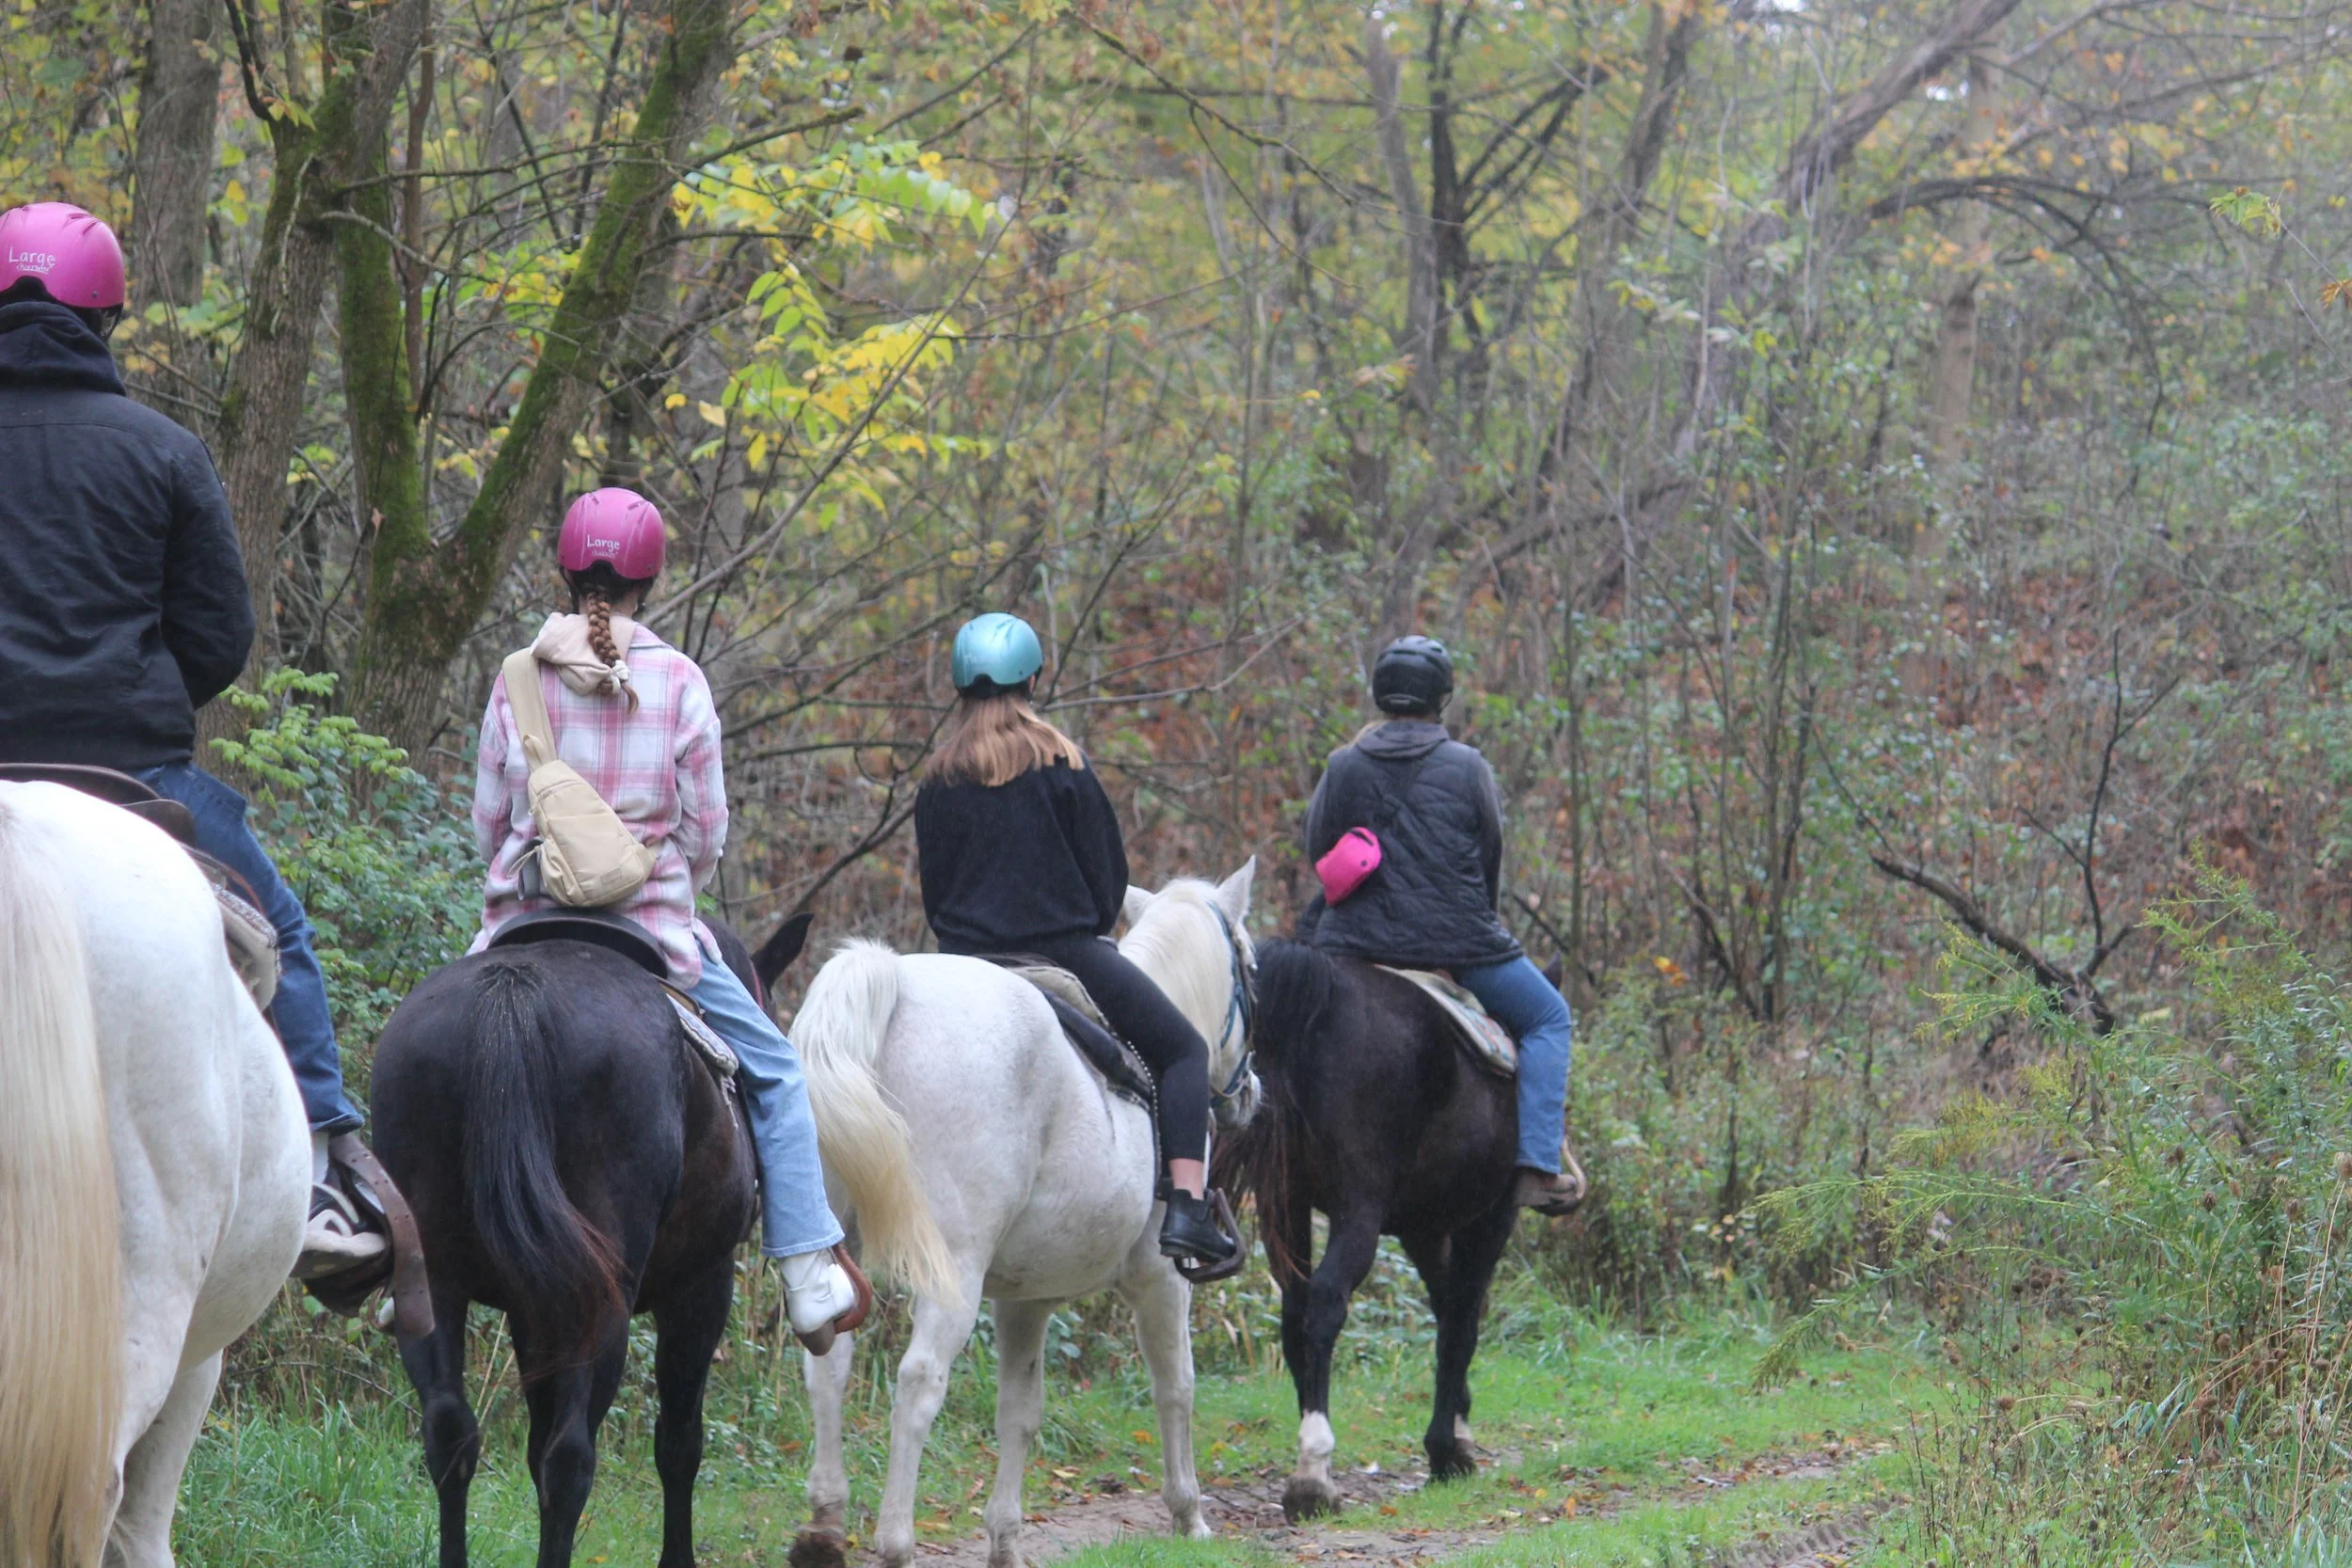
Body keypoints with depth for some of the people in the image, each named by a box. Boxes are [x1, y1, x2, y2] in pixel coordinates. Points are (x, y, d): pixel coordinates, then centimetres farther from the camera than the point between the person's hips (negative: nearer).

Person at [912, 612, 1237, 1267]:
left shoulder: (939, 778, 5)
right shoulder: (1059, 761, -4)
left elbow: (933, 889, 9)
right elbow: (1108, 869, -1)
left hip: (965, 962, 3)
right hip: (1066, 949, -3)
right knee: (1183, 1050, 9)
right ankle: (1186, 1208, -9)